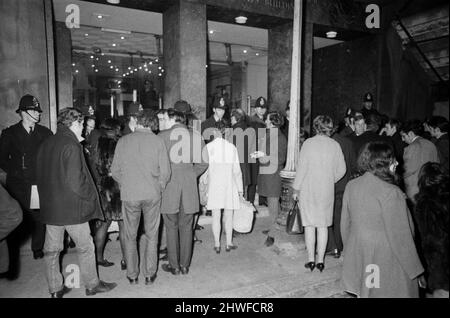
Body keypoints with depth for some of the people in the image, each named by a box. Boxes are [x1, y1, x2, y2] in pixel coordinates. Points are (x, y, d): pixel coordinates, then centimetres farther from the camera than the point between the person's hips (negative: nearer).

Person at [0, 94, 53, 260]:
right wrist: (16, 172, 0)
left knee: (39, 218, 1)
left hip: (40, 184, 1)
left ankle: (38, 249, 18)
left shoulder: (45, 133, 9)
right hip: (18, 186, -1)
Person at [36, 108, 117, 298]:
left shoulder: (45, 145, 7)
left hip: (49, 207, 7)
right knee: (86, 248, 9)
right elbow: (75, 181, -22)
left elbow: (40, 176, 11)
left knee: (51, 250, 14)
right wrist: (90, 197, -8)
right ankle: (92, 285, 23)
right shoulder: (72, 146, -16)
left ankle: (55, 289, 27)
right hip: (71, 207, -7)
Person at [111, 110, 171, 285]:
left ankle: (132, 275, 23)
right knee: (151, 236, 12)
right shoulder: (157, 141, -5)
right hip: (152, 195, 0)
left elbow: (115, 171, 1)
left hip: (129, 195, 1)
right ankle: (149, 274, 20)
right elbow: (165, 172, -6)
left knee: (130, 236, 14)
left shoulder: (123, 141, -1)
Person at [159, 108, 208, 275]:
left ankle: (174, 266, 16)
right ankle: (185, 265, 20)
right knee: (186, 227, 11)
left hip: (169, 186, -3)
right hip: (189, 186, 3)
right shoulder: (195, 136, 5)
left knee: (171, 227, 9)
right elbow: (203, 163, 5)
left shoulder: (163, 136, -4)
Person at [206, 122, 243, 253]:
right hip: (229, 184, 1)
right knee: (228, 216, 11)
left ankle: (217, 245, 15)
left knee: (216, 216, 8)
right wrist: (240, 188, 9)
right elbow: (236, 170, 0)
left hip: (214, 185, 0)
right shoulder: (232, 147, -2)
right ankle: (229, 244, 20)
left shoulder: (209, 147, -6)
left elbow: (205, 168, -7)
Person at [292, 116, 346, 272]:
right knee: (323, 226, 10)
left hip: (308, 189, -2)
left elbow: (301, 167, -9)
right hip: (327, 190, 2)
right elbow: (341, 170, 2)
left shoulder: (308, 143, -9)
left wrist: (296, 188, 0)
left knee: (309, 225, 7)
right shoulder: (335, 145, -1)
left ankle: (311, 259, 11)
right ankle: (320, 260, 15)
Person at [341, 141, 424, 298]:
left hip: (358, 259, 6)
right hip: (386, 263, -6)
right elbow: (400, 236, -17)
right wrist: (415, 270, -5)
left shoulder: (351, 186, -3)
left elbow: (345, 224, 6)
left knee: (363, 293, 18)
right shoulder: (391, 193, -21)